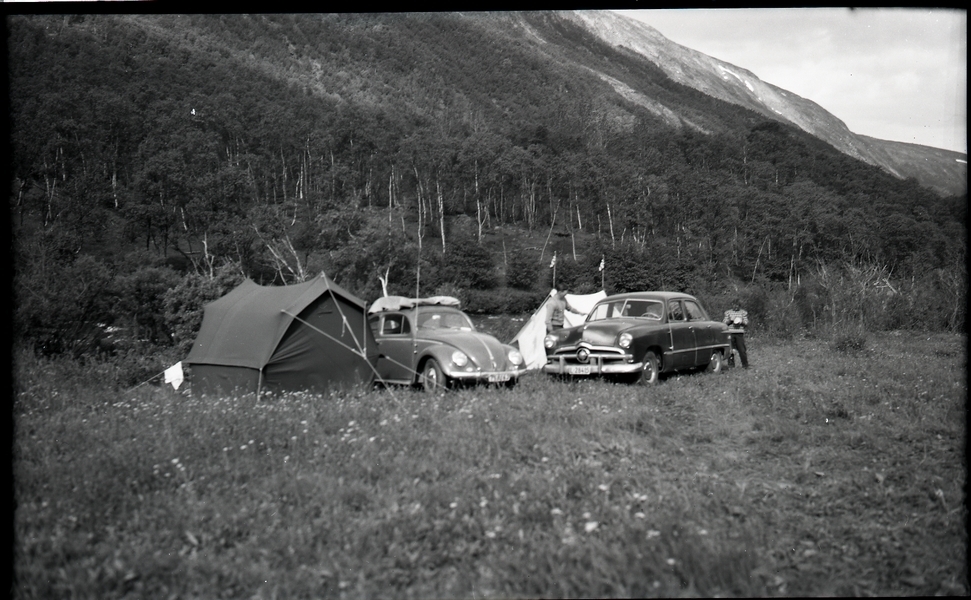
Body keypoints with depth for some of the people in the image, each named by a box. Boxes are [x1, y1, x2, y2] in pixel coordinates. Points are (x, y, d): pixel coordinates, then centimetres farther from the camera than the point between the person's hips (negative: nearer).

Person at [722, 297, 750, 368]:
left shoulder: (743, 313, 11)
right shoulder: (728, 312, 12)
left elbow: (746, 324, 8)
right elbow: (724, 323, 7)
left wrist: (741, 322, -12)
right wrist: (730, 320, -11)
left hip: (740, 333, -1)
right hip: (730, 333, 1)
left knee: (742, 349, -4)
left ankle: (745, 364, 6)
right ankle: (731, 364, 7)